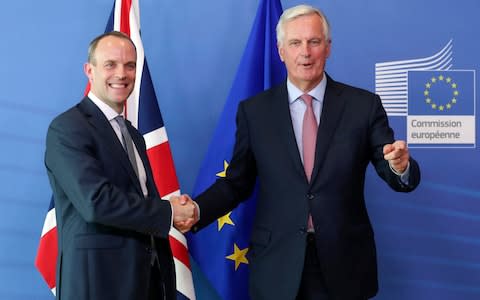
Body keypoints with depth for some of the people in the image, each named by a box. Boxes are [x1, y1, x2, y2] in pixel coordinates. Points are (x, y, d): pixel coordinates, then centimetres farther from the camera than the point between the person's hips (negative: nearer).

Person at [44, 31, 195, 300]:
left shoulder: (133, 135, 15)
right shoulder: (67, 128, -11)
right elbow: (96, 201, -22)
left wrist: (180, 210, -4)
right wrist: (169, 212, -14)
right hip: (99, 277, -7)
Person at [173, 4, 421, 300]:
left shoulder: (364, 105, -2)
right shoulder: (254, 110, 0)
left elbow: (398, 176, -2)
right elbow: (236, 183, 4)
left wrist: (401, 167, -25)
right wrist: (198, 210, -13)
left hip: (344, 262, 0)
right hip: (277, 264, 0)